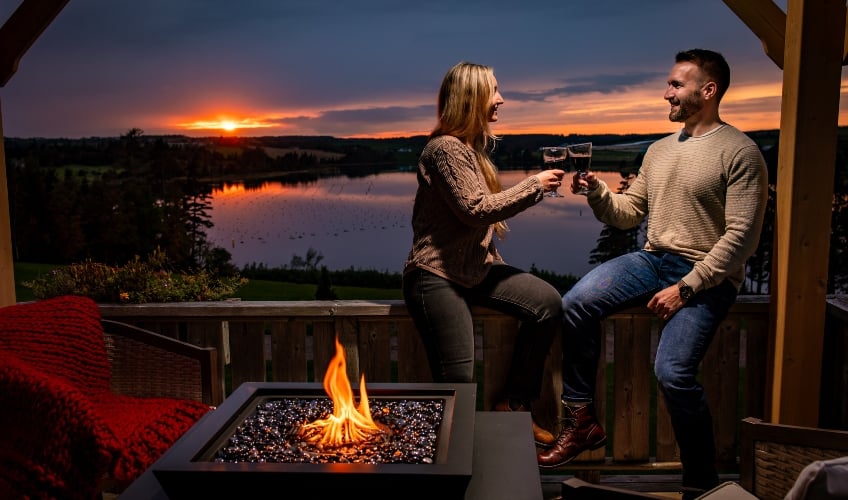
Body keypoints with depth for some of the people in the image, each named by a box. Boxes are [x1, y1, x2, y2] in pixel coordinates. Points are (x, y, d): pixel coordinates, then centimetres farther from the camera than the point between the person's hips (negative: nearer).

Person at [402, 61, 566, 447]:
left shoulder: (474, 147, 16)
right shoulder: (445, 148, -13)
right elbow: (475, 210, -21)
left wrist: (494, 263, 12)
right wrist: (534, 185, -13)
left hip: (475, 267, 9)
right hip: (436, 274, -8)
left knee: (548, 303, -10)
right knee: (458, 381, -13)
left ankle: (513, 405, 3)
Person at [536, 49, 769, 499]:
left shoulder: (739, 152, -6)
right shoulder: (659, 150, 14)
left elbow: (741, 237, -13)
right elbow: (628, 213, 12)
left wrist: (685, 289, -18)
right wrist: (597, 192, -8)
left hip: (706, 276, -6)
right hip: (652, 259, 6)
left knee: (673, 371, -22)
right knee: (576, 304, -17)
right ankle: (581, 422, -6)